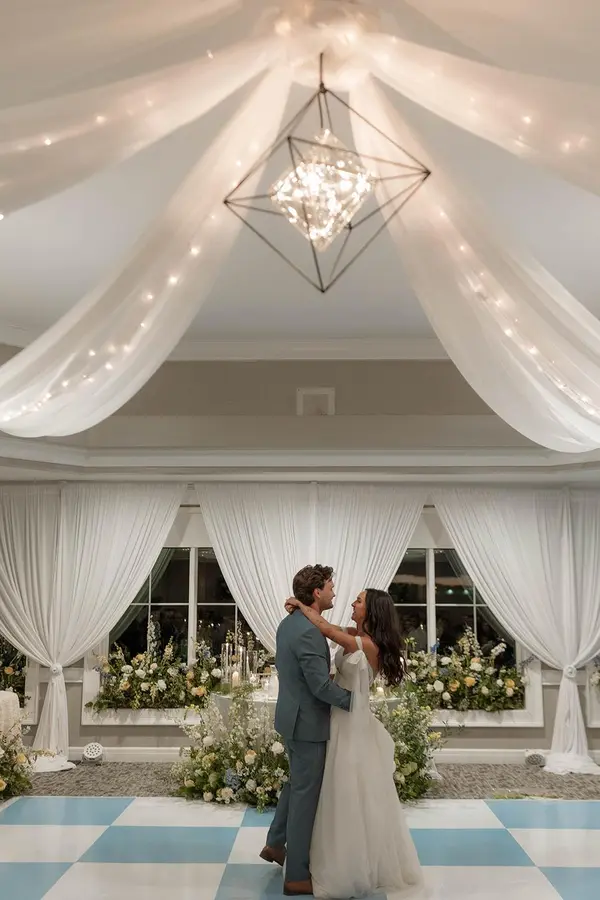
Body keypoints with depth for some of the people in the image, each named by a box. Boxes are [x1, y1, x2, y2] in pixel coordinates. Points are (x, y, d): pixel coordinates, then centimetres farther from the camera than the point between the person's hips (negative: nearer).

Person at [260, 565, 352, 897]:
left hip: (293, 716, 10)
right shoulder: (308, 631, -26)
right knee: (306, 794, 2)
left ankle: (275, 844, 37)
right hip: (307, 722, -10)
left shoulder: (289, 623, 6)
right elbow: (321, 685, -26)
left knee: (297, 783, 26)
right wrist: (357, 702, -14)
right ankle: (297, 876, 12)